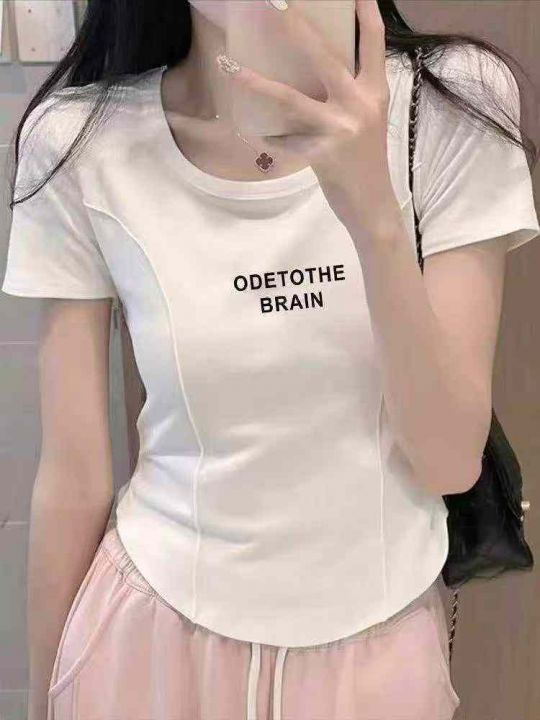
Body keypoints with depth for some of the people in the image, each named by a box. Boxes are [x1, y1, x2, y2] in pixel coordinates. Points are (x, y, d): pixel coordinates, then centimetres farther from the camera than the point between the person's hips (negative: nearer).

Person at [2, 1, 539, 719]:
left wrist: (373, 212, -27)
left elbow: (452, 459, -14)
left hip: (380, 637, 1)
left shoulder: (454, 104, -12)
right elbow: (74, 478, -6)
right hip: (155, 632, 0)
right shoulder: (83, 143, -12)